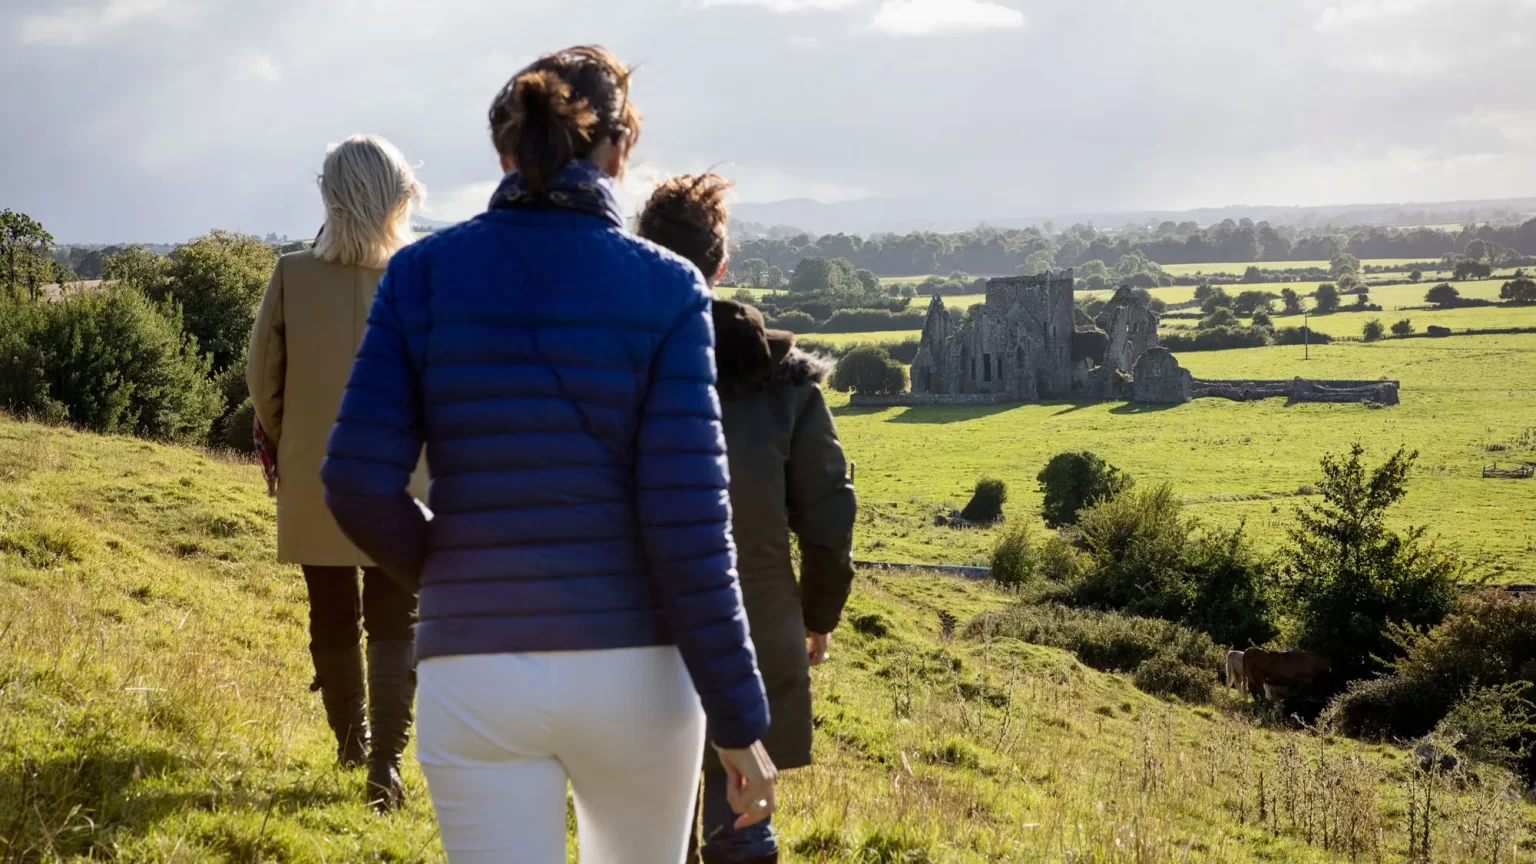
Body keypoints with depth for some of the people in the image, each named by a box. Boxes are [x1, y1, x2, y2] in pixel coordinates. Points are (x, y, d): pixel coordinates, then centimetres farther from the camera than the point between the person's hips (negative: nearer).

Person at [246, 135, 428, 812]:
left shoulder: (292, 275, -9)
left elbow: (263, 377, -2)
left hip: (314, 481, 1)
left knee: (332, 620, 18)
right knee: (395, 625, 7)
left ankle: (352, 740, 34)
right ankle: (385, 760, -7)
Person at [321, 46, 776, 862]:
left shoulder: (423, 273, -1)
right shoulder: (664, 288, -5)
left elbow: (360, 482, -6)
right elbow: (687, 519, -11)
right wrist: (738, 717, -6)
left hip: (475, 676, 1)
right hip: (634, 673, 0)